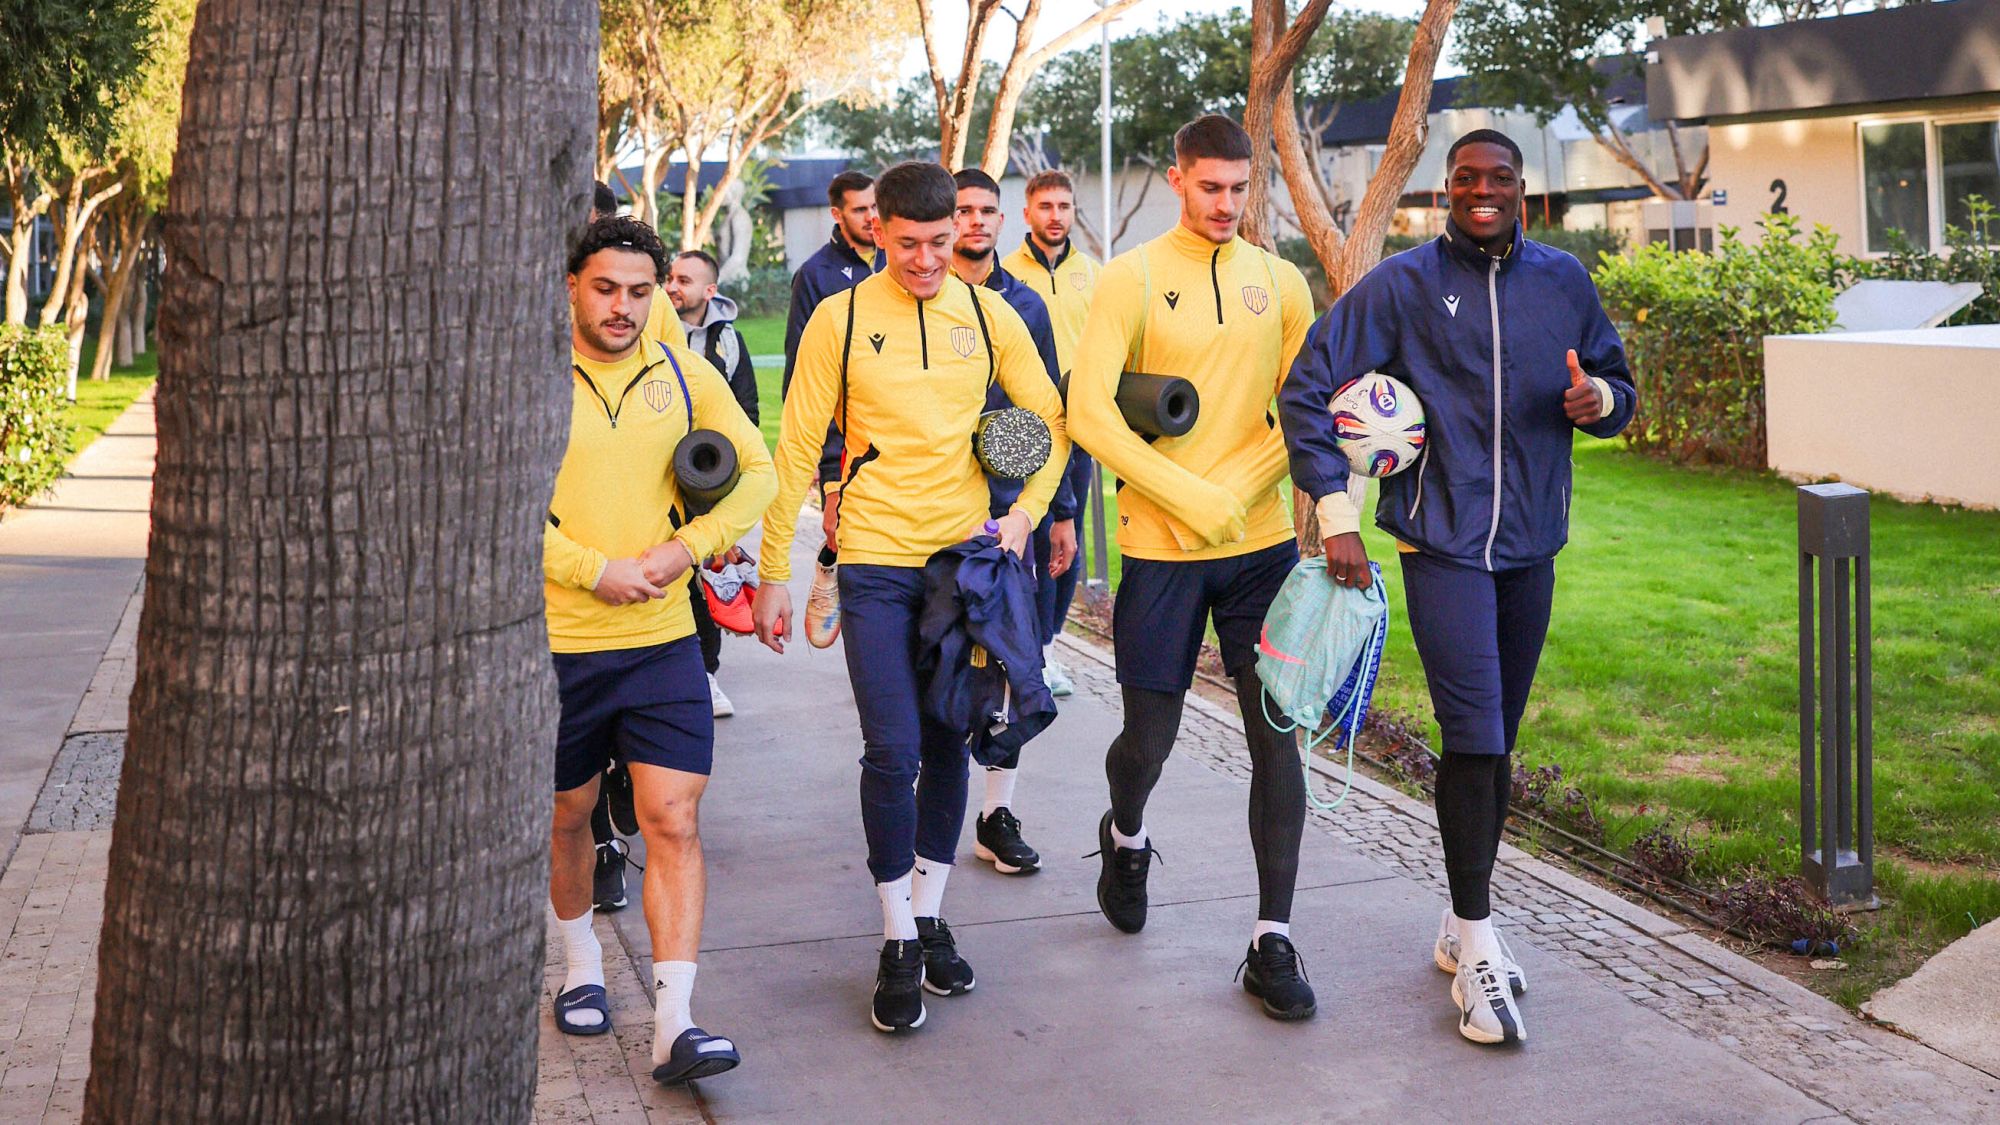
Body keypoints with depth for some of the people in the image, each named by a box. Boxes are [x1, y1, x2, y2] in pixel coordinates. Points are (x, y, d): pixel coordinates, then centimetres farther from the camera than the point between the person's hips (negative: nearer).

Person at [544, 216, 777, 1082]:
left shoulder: (684, 374, 4)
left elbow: (758, 473, 9)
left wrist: (688, 547, -6)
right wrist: (597, 570, -16)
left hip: (664, 637, 1)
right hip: (558, 643, -1)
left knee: (674, 822, -6)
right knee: (568, 816, 16)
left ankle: (673, 1023, -4)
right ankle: (582, 964, 41)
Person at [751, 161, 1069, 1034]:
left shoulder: (988, 315, 3)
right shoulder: (840, 321, -3)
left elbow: (1053, 422, 12)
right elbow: (796, 451, -1)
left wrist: (1024, 514, -2)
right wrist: (773, 575, -1)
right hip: (876, 562, -3)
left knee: (948, 748, 10)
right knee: (893, 752, -8)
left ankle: (930, 915, 26)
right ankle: (898, 943, 7)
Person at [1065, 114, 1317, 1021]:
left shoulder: (1279, 281, 7)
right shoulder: (1132, 278, -4)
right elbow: (1089, 412, -12)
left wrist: (1239, 491, -9)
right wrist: (1191, 499, -16)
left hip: (1262, 540, 3)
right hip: (1162, 545, -2)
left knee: (1276, 733, 0)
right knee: (1150, 736, 5)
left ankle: (1273, 940, 8)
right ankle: (1126, 837, 40)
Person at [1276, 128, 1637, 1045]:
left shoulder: (1563, 281, 8)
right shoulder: (1403, 284, -5)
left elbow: (1617, 387, 16)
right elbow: (1307, 389, -6)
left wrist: (1599, 400, -10)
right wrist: (1336, 513, -12)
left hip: (1530, 540, 5)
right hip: (1442, 539, -5)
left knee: (1497, 737, 12)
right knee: (1474, 732, -12)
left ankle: (1462, 926, 26)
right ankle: (1478, 950, -3)